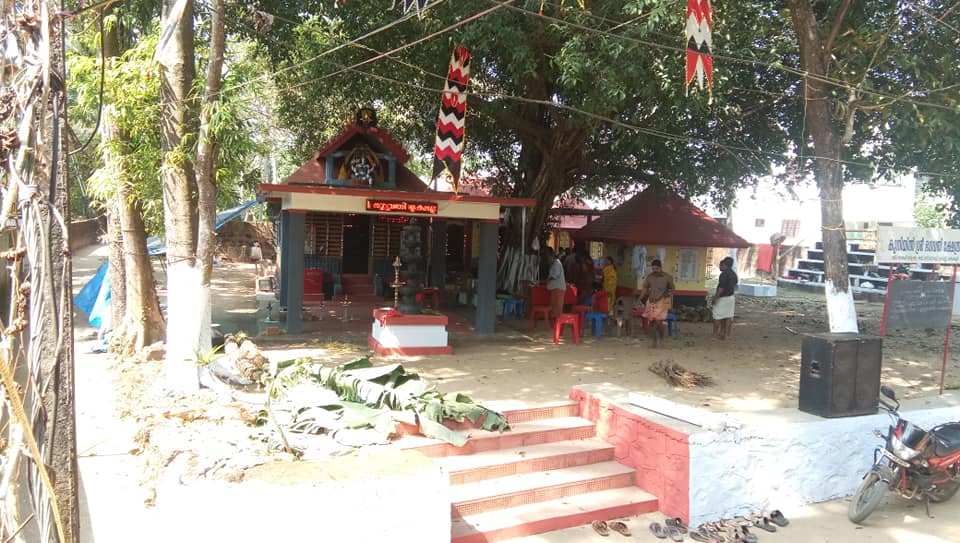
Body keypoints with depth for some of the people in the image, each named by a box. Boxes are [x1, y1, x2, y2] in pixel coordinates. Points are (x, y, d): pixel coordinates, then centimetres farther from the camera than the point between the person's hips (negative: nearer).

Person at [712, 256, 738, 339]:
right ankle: (726, 334, 18)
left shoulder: (724, 274, -21)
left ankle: (716, 334, 8)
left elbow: (721, 288, -24)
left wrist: (715, 298, -17)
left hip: (722, 298, -8)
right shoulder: (734, 274, 7)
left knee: (717, 317, 2)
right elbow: (735, 286, 15)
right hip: (731, 297, 8)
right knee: (728, 316, 12)